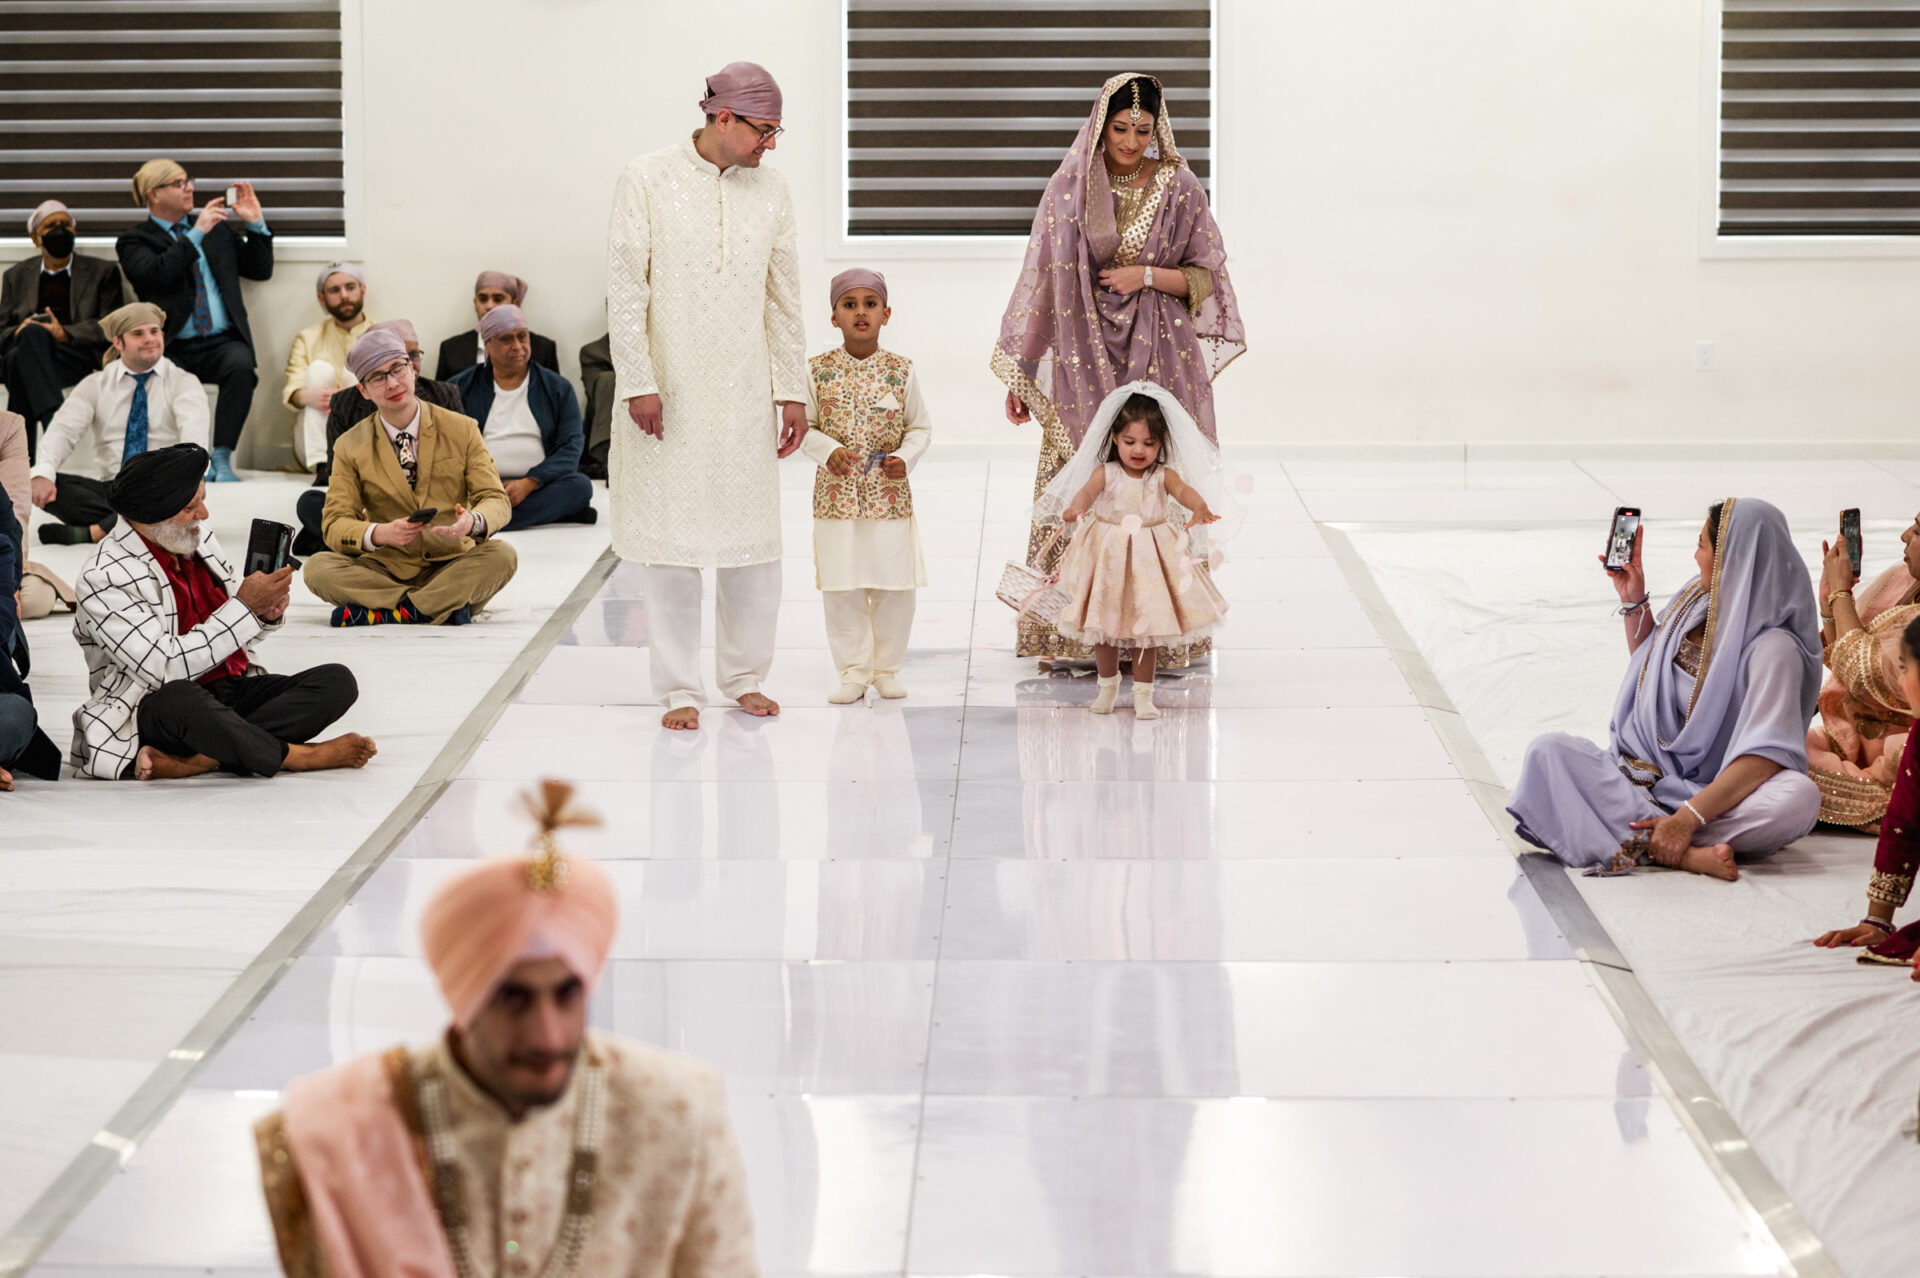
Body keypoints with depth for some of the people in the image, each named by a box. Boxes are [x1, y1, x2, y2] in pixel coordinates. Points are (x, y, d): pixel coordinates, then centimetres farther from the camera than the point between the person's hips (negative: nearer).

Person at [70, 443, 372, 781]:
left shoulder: (200, 540, 11)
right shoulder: (105, 578, -13)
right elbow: (166, 669, -23)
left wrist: (266, 616, -3)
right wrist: (244, 607, -19)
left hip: (231, 690, 8)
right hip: (156, 712, -8)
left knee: (337, 680, -14)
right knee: (179, 701, -42)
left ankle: (192, 761, -29)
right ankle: (296, 756, -21)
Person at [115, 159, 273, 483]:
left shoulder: (217, 228, 21)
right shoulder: (135, 241, 8)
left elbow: (260, 270, 20)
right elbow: (157, 273, -14)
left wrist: (255, 223, 7)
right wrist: (196, 233, -13)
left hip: (221, 343, 2)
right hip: (174, 347, -2)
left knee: (241, 365, -32)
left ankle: (221, 459, -26)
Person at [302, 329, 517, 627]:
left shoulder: (462, 430, 4)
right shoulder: (350, 448, 5)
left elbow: (497, 501, -1)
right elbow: (335, 524, -2)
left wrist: (473, 522, -27)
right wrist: (379, 534, -25)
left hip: (451, 566, 0)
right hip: (386, 568, 0)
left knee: (502, 555, -31)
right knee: (317, 568, -27)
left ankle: (382, 612, -30)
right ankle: (437, 606, -30)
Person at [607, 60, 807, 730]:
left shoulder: (771, 190, 7)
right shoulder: (646, 182, -4)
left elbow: (784, 298, 11)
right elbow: (625, 290, -4)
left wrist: (793, 391, 9)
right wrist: (638, 384, -9)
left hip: (744, 395, 3)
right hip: (668, 395, -3)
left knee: (753, 544, 4)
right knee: (671, 544, 0)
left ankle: (744, 675, 19)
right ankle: (679, 689, 8)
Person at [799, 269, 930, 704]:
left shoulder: (900, 370, -1)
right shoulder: (819, 370, -2)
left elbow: (921, 427, 7)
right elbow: (804, 426, 4)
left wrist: (905, 457, -11)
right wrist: (828, 450, -14)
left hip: (890, 496, 0)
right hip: (836, 496, 0)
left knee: (894, 588, 4)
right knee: (841, 589, 3)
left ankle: (887, 667, 20)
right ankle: (853, 670, 14)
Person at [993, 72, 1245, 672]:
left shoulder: (1180, 189, 4)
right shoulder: (1069, 190, 4)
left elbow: (1205, 278, 7)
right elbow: (1042, 281, 6)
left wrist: (1148, 275, -11)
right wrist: (1018, 374, 6)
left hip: (1160, 360, 0)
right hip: (1085, 359, 0)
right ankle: (1076, 636, 1)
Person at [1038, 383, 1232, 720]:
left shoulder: (1162, 476, -7)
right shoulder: (1106, 472, -8)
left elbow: (1184, 489, -26)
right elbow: (1088, 490, -27)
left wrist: (1199, 506, -49)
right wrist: (1075, 508, -51)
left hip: (1149, 559, 0)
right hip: (1108, 556, 0)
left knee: (1145, 628, 3)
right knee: (1102, 625, 9)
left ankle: (1143, 693, 14)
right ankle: (1108, 684, 31)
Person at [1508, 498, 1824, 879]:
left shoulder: (1773, 648, -15)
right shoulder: (1696, 602, 8)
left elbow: (1767, 755, -27)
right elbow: (1645, 661, 30)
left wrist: (1687, 818, -34)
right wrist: (1633, 601, 14)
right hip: (1643, 773, 6)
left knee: (1801, 797, -36)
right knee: (1548, 750, -21)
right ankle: (1684, 853, -34)